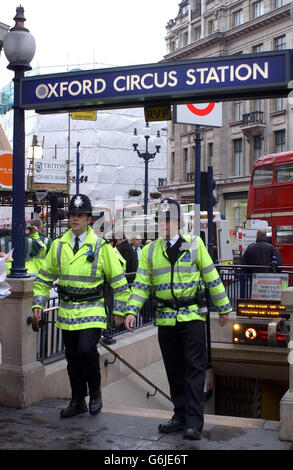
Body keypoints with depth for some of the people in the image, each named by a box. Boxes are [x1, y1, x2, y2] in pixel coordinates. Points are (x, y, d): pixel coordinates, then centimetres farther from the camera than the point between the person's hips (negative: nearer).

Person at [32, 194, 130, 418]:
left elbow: (118, 280, 0)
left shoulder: (101, 247, -5)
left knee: (87, 349, -18)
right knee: (72, 356, 9)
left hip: (92, 310, -4)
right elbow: (45, 277, 14)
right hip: (67, 311, 4)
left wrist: (119, 310, -1)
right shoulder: (58, 246, 5)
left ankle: (95, 392, 8)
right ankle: (78, 401, 25)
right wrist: (38, 303, 5)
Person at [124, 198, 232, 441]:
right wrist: (131, 311, -9)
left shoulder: (194, 244, 0)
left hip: (192, 316, -3)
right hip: (165, 319, 3)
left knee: (194, 369, -3)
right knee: (174, 371, 11)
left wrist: (223, 307, 2)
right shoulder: (150, 251, 7)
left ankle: (194, 422, 2)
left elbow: (212, 277, 3)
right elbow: (141, 285, 4)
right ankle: (181, 416, 23)